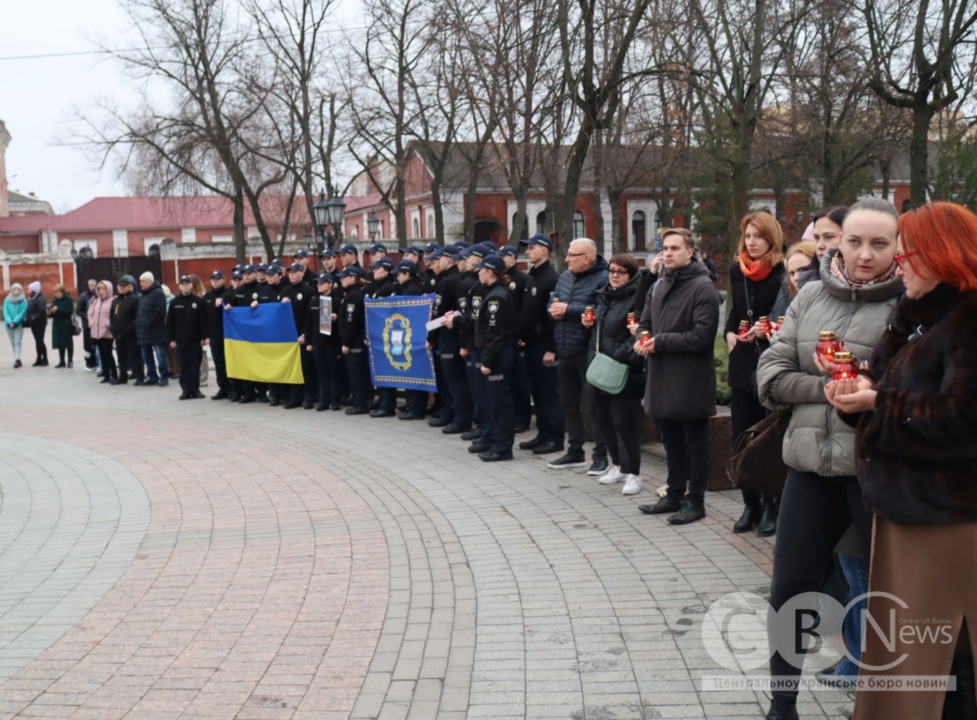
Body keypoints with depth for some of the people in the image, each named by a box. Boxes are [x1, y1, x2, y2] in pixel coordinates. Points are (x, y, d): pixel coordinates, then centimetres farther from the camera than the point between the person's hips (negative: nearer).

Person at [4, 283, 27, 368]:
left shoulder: (24, 301, -7)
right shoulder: (7, 300, 1)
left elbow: (22, 313, -10)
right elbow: (5, 312, -3)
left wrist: (14, 321, -19)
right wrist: (10, 322, -17)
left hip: (19, 325, -4)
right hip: (9, 325, 4)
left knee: (17, 342, -10)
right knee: (13, 343, 8)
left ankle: (17, 360, -16)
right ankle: (17, 360, 15)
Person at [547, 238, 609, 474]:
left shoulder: (603, 279, -12)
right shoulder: (565, 277, 13)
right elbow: (553, 305, 21)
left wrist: (568, 310, -19)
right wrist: (554, 310, -3)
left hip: (588, 353, -8)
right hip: (565, 352, 8)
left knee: (593, 404, -1)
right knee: (569, 403, 15)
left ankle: (601, 454, 9)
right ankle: (575, 451, 26)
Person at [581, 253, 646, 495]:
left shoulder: (637, 298, -12)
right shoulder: (604, 296, 16)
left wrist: (620, 356, -25)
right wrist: (588, 324, 9)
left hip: (625, 372, -9)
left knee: (625, 421, -3)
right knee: (605, 419, 15)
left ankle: (632, 472, 8)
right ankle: (618, 465, 29)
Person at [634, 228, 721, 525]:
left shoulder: (703, 287, -12)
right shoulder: (658, 286, 13)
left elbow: (702, 335, -19)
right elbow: (645, 324, 20)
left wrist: (660, 342, -17)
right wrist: (642, 341, -4)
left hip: (691, 380, -7)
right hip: (662, 378, 7)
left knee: (695, 444, 5)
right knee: (672, 442, 17)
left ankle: (695, 501, 15)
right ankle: (674, 495, 29)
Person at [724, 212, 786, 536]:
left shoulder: (783, 273, -9)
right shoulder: (737, 271, 10)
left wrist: (767, 330, -22)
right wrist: (729, 334, 3)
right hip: (743, 363, 6)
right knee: (742, 438, 8)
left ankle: (771, 506, 14)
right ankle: (751, 505, 19)